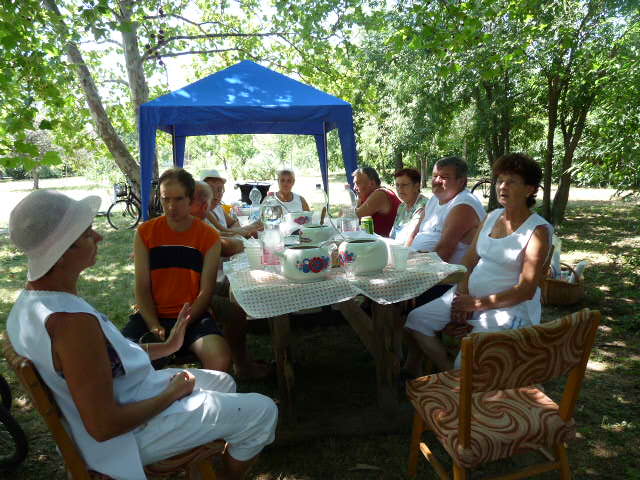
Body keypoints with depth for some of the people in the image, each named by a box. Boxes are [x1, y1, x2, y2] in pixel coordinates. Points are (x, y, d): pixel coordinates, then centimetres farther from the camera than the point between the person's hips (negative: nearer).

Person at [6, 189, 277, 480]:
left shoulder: (28, 300, -1)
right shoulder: (71, 321, -34)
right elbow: (103, 426, -30)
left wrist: (166, 347, 10)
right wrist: (172, 393, -16)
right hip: (128, 438, -9)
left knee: (223, 382, 25)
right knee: (262, 412, -2)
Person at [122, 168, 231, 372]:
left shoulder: (209, 236, -1)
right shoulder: (145, 232, 3)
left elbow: (206, 291, -4)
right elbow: (142, 288, 0)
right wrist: (154, 327, -13)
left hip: (193, 316, -1)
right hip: (152, 315, 2)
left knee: (220, 361, -27)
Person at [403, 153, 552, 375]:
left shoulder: (538, 230, -10)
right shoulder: (492, 217, 10)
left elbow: (526, 290, -15)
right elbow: (469, 261, 10)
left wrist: (477, 303, -16)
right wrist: (462, 297, -6)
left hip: (510, 307, -7)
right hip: (470, 296, 7)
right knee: (416, 319, -5)